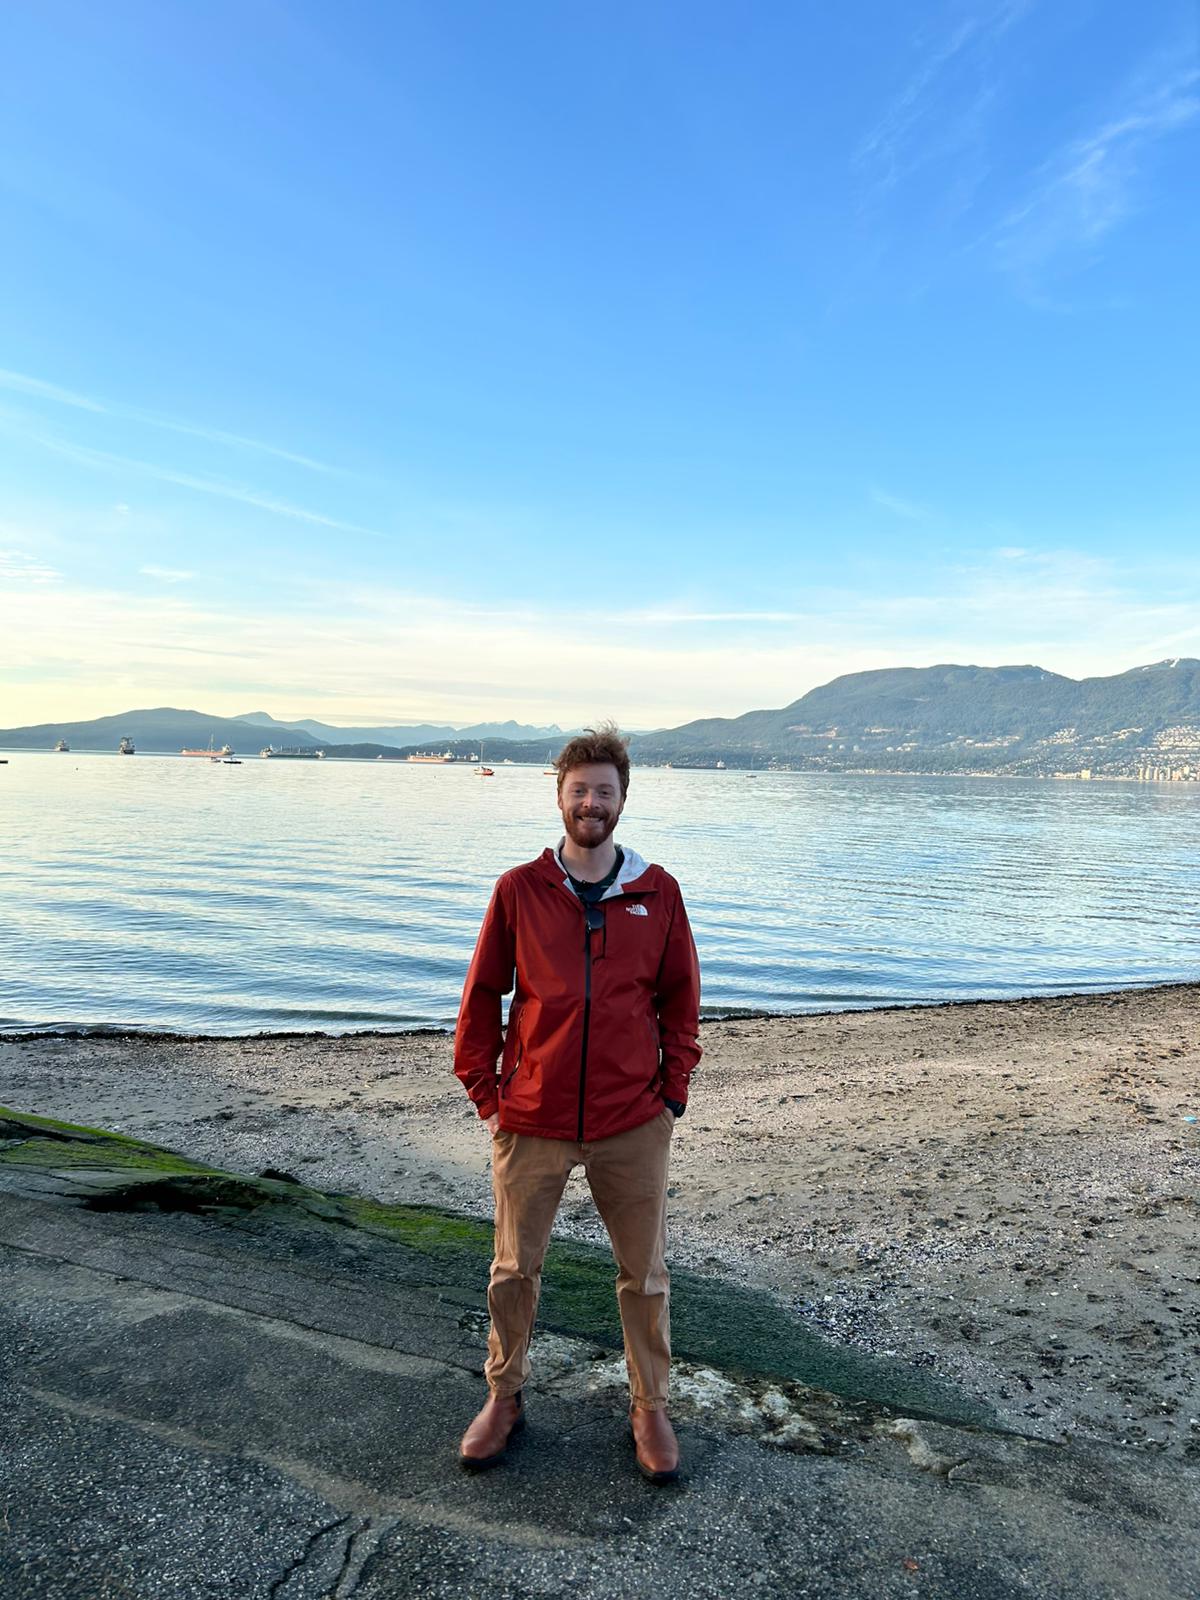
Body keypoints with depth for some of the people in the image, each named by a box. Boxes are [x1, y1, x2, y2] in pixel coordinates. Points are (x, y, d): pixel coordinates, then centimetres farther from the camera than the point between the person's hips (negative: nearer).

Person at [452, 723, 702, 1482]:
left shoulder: (658, 893, -2)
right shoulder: (518, 890, -4)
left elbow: (681, 999, 6)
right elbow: (481, 998, 3)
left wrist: (673, 1093, 2)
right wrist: (486, 1095, 1)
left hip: (634, 1125, 1)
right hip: (533, 1122, 0)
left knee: (646, 1275, 13)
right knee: (514, 1269, 14)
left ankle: (651, 1407, 34)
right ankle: (505, 1399, 37)